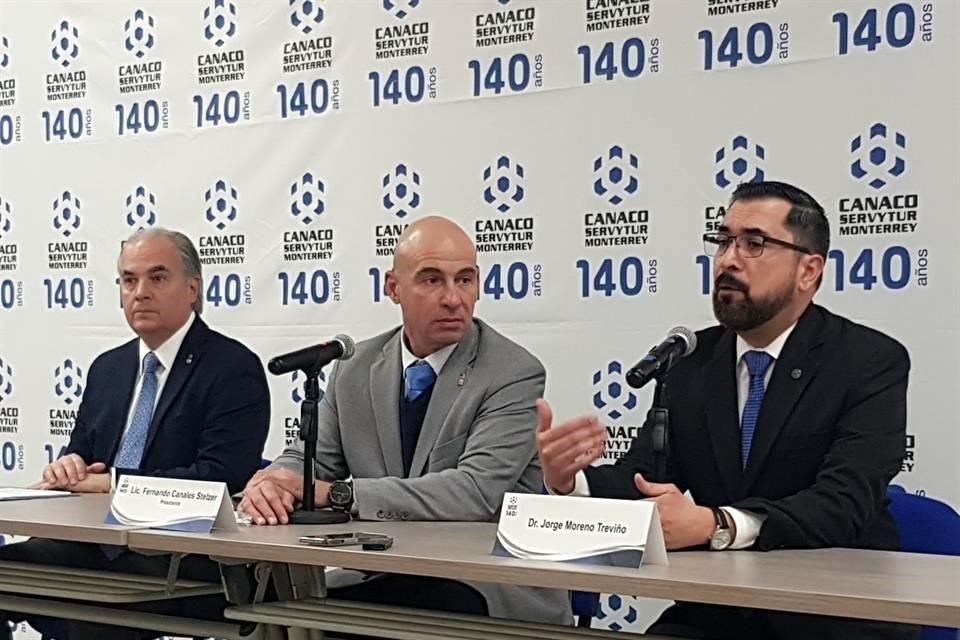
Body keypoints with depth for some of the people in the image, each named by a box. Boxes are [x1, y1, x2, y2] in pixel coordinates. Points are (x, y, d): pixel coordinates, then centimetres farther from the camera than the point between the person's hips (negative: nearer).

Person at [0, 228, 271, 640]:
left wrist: (112, 481, -15)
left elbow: (221, 477, -15)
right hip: (97, 546, 6)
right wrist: (67, 467, -4)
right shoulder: (107, 367, 19)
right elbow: (81, 453, 21)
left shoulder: (235, 368, -4)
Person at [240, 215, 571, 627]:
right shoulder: (355, 368, 8)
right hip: (385, 578, 5)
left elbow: (476, 491, -22)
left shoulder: (515, 374, -10)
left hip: (495, 590, -5)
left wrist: (336, 492, -25)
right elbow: (308, 460, 10)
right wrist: (269, 484, -16)